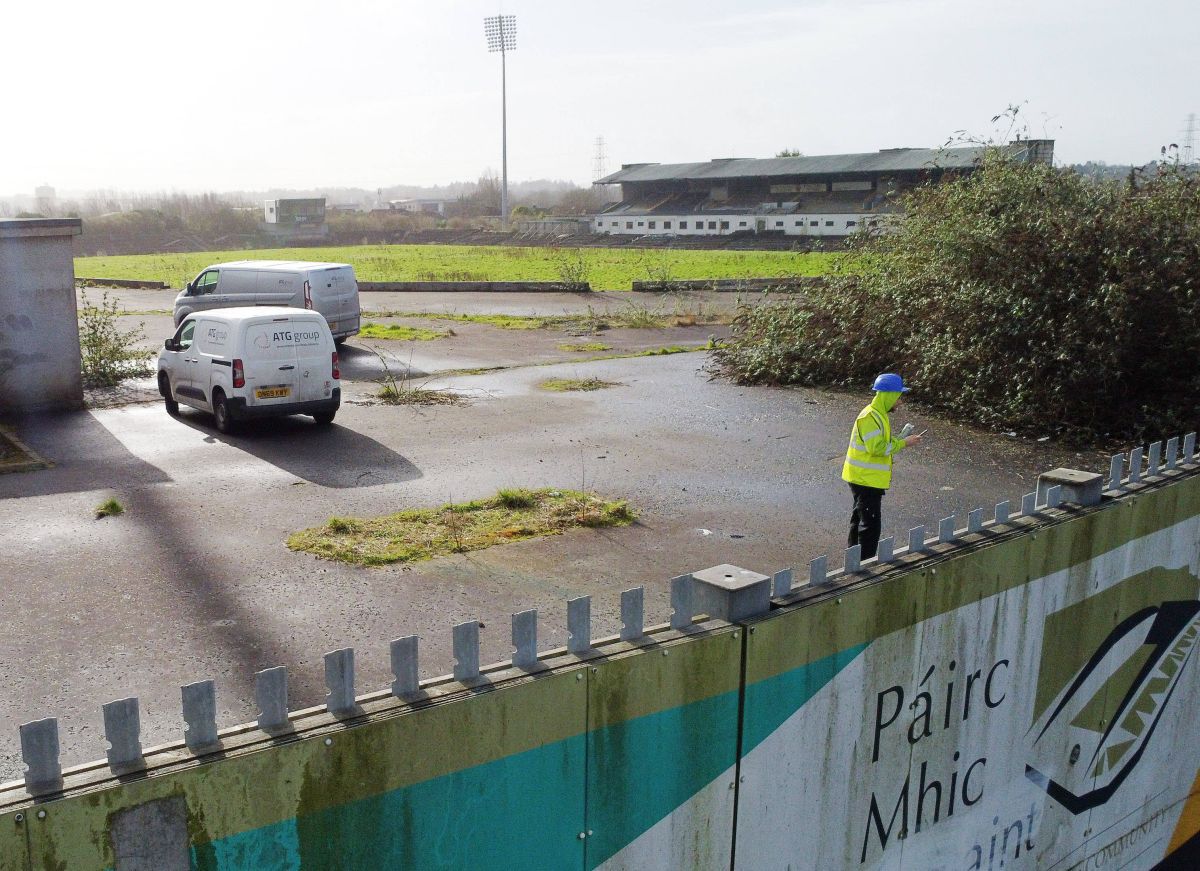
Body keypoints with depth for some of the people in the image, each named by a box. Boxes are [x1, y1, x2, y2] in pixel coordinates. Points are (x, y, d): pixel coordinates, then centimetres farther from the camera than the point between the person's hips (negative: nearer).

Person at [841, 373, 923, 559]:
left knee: (860, 519, 19)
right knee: (871, 524, -8)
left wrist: (902, 441, 7)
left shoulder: (878, 414, 12)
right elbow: (877, 448, -28)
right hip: (867, 480, -11)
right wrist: (903, 443, -19)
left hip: (864, 479, 11)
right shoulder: (870, 417, -21)